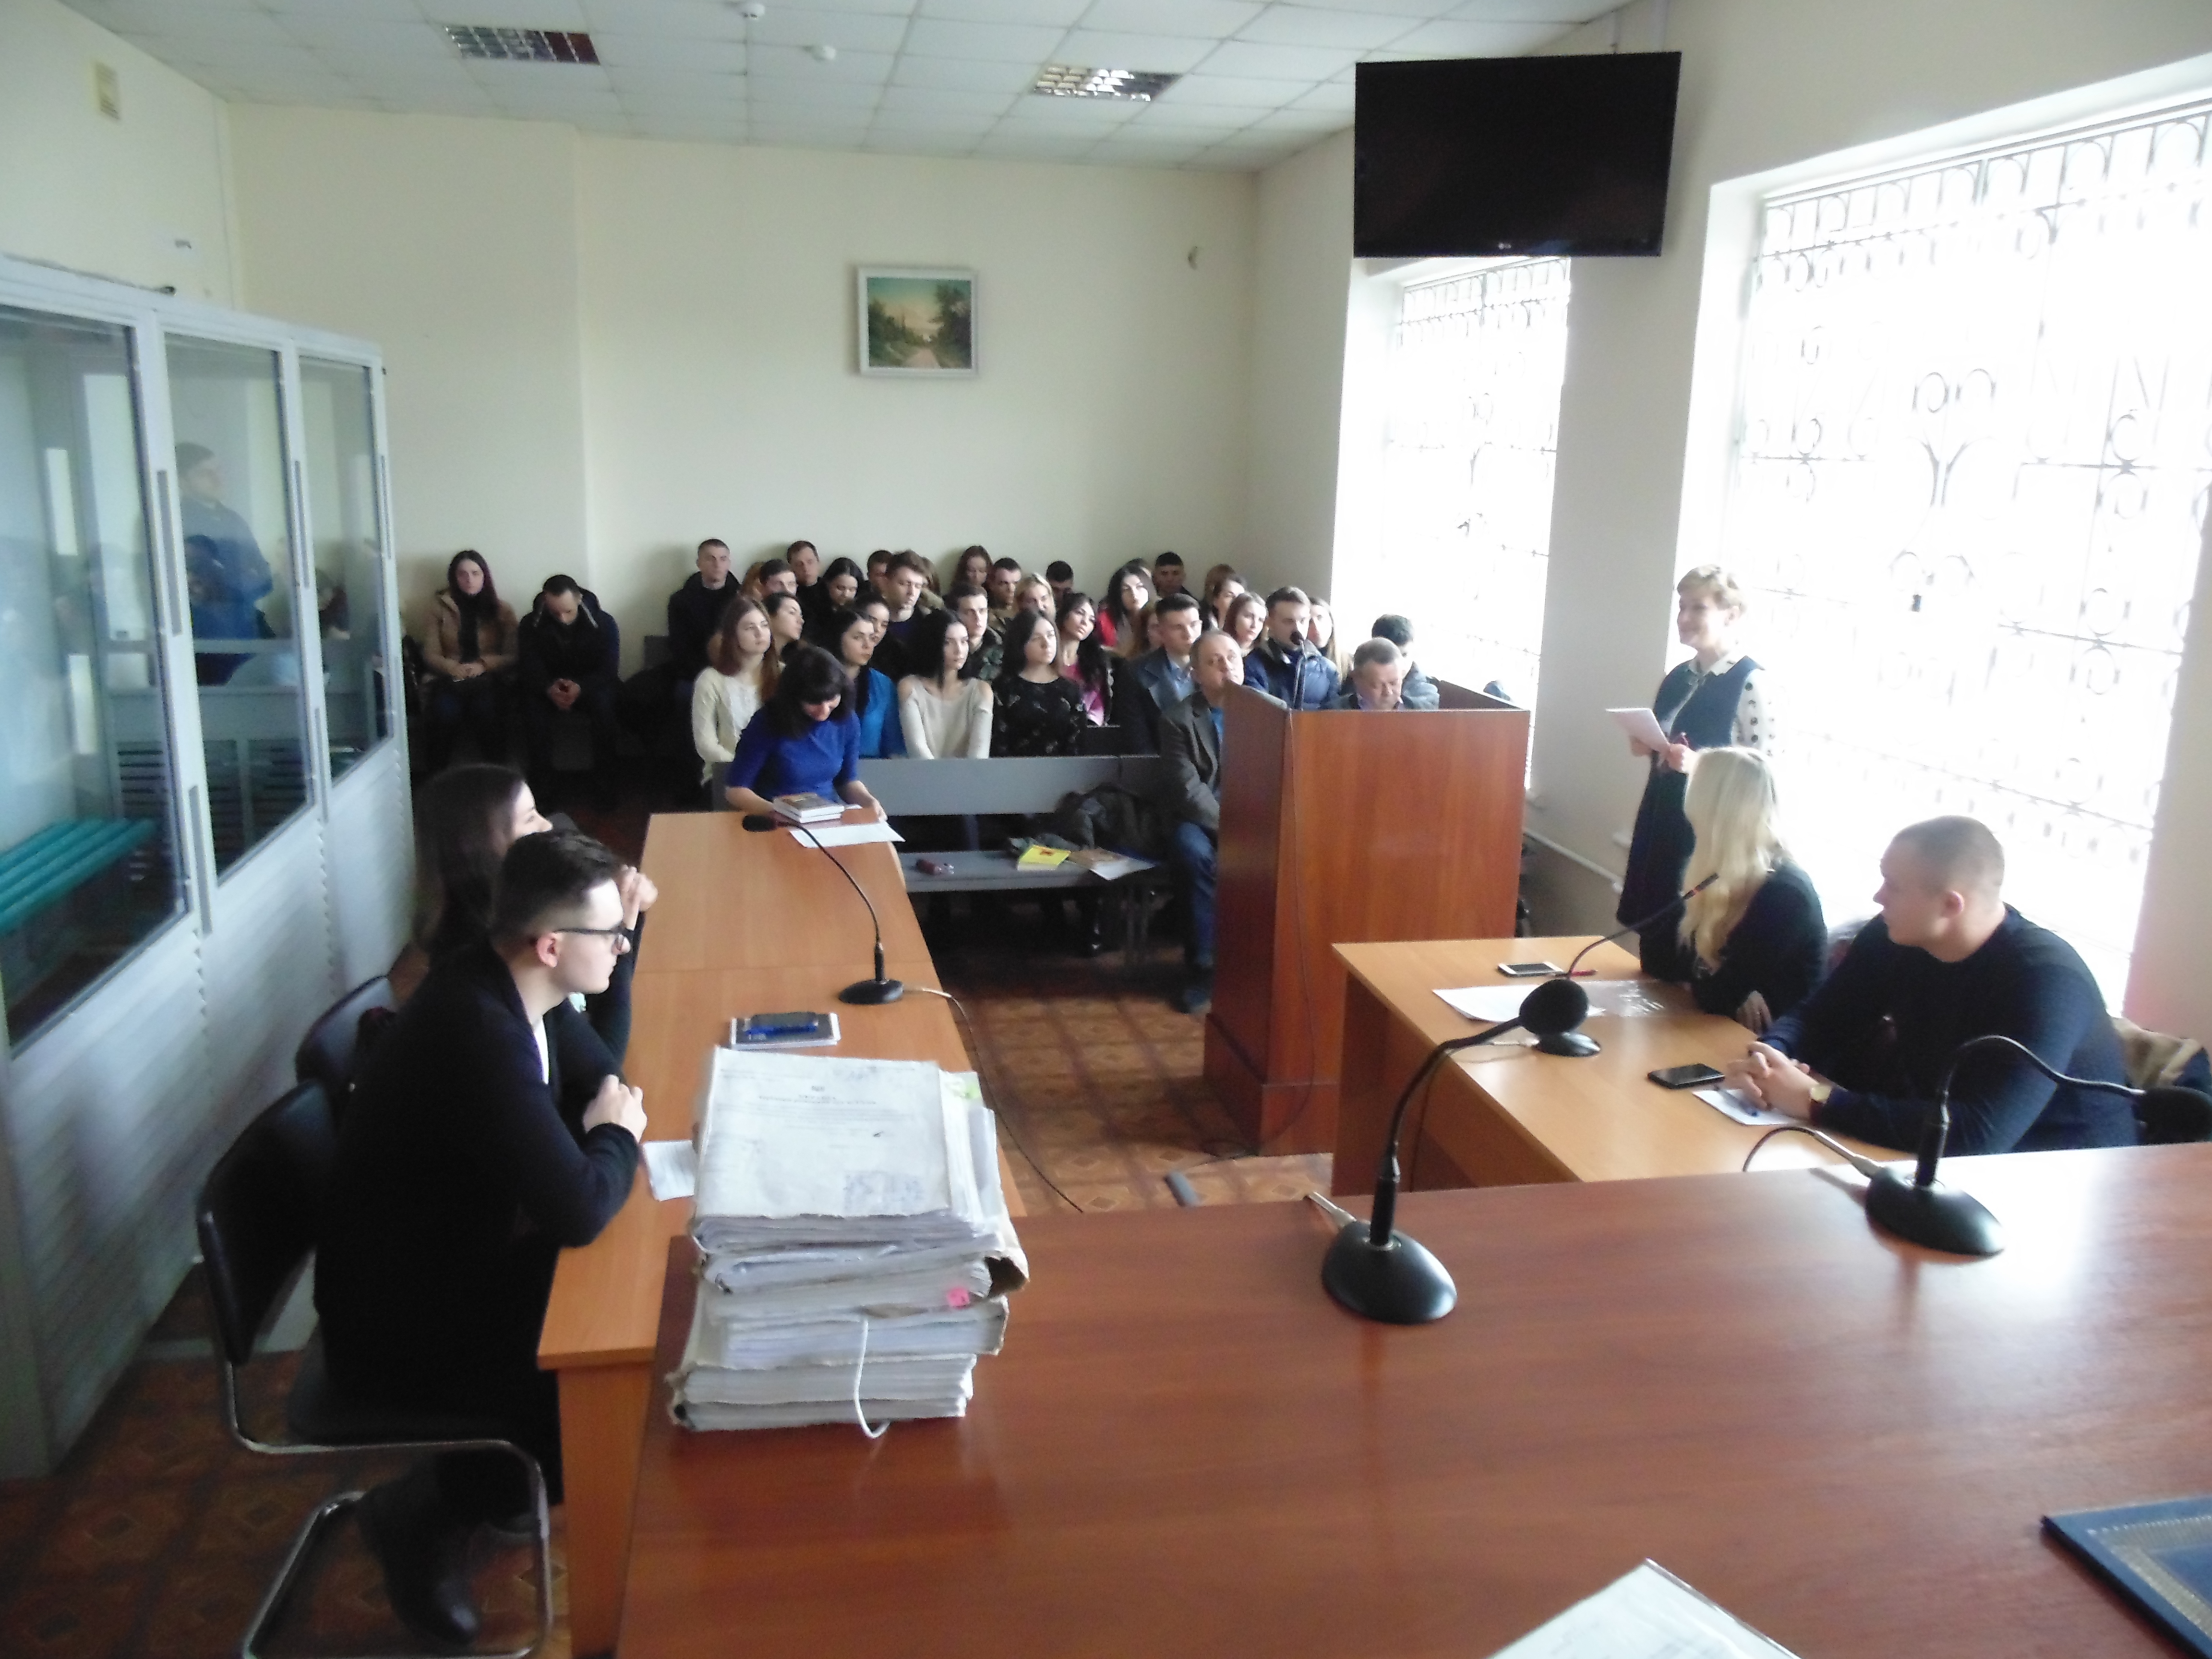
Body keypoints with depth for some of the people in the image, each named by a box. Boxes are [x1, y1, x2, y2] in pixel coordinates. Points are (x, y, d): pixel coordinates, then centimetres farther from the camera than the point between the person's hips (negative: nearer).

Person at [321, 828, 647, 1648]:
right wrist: (618, 1134, -16)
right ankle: (423, 1512, 10)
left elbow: (595, 1066, 13)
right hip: (396, 1322, -9)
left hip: (448, 1258, 9)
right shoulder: (478, 1031, -35)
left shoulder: (498, 987, -5)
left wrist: (602, 1112, -10)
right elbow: (578, 1209, -36)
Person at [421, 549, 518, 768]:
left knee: (485, 712, -29)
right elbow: (430, 654, 5)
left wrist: (483, 665, -15)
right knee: (445, 714, -26)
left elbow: (512, 656, 3)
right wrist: (450, 666, -17)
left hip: (488, 679, 0)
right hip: (450, 679, 1)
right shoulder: (440, 607, 9)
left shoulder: (502, 609, 8)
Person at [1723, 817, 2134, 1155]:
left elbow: (1977, 1136, -37)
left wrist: (1816, 1102, -36)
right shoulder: (1894, 937, -7)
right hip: (1948, 1157, 7)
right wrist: (1767, 1056, -22)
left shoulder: (2045, 981, -28)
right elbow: (1816, 1017, 2)